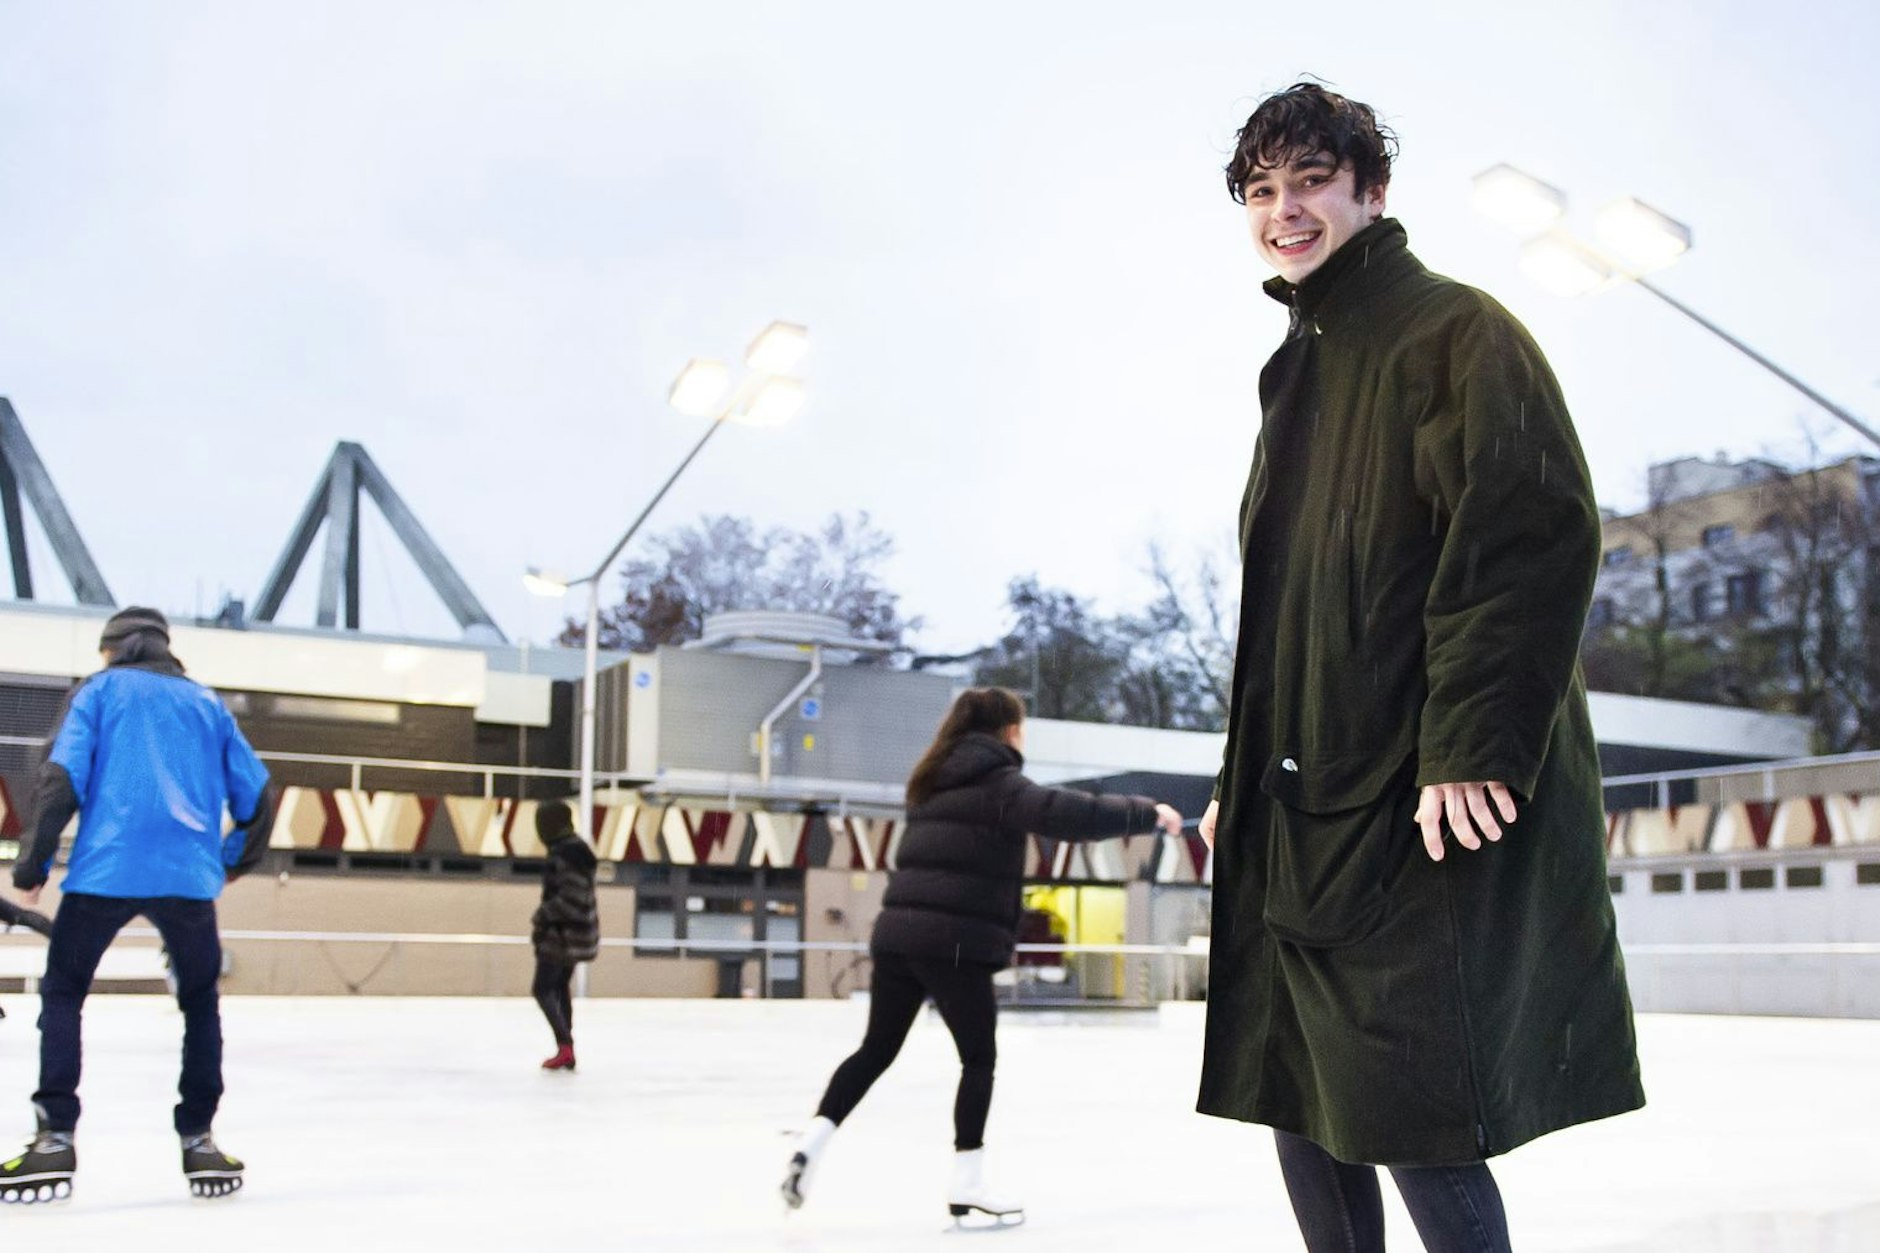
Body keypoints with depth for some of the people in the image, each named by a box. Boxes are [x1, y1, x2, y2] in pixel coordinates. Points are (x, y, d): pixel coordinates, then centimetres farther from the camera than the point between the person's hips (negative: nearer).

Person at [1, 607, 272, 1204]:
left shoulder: (99, 690, 11)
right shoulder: (206, 702, 20)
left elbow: (63, 776, -2)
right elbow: (255, 792, 16)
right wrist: (234, 861, 32)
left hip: (105, 870, -2)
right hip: (189, 876, 2)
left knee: (61, 995, 12)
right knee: (201, 1002, 18)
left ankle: (55, 1141, 1)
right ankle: (198, 1141, 12)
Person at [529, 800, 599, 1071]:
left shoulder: (566, 853, -20)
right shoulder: (573, 848, 12)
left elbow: (570, 898, -25)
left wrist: (542, 915, -14)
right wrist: (545, 915, 12)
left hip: (564, 933, -10)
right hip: (575, 930, 10)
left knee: (543, 989, -6)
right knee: (559, 988, 17)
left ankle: (565, 1047, -11)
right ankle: (567, 1052, 21)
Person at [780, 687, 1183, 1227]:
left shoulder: (938, 781, 20)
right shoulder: (997, 782, -5)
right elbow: (1064, 813, -17)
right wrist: (1147, 813, -9)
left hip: (897, 933, 7)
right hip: (954, 941, -7)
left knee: (877, 1049, 14)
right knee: (979, 1058, 4)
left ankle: (811, 1144, 4)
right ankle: (967, 1186, 3)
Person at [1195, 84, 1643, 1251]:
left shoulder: (1456, 332, -6)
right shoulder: (1299, 369, 20)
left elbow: (1532, 536, -17)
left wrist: (1471, 747, -24)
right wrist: (1244, 776, 21)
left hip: (1420, 805, -9)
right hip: (1301, 808, 9)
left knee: (1411, 1114, -9)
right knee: (1299, 1103, 10)